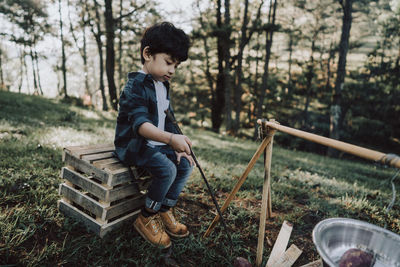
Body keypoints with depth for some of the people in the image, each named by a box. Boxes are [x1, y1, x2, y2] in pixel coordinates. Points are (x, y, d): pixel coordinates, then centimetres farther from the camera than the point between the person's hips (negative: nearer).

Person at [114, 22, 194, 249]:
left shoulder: (163, 87, 10)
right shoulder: (136, 85, -19)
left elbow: (167, 121, 15)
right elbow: (140, 124, -34)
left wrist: (178, 147, 4)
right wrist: (171, 139, -49)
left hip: (157, 144, 9)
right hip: (133, 145, -8)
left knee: (186, 165, -3)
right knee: (167, 169, -26)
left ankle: (165, 211, 12)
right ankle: (146, 219, -4)